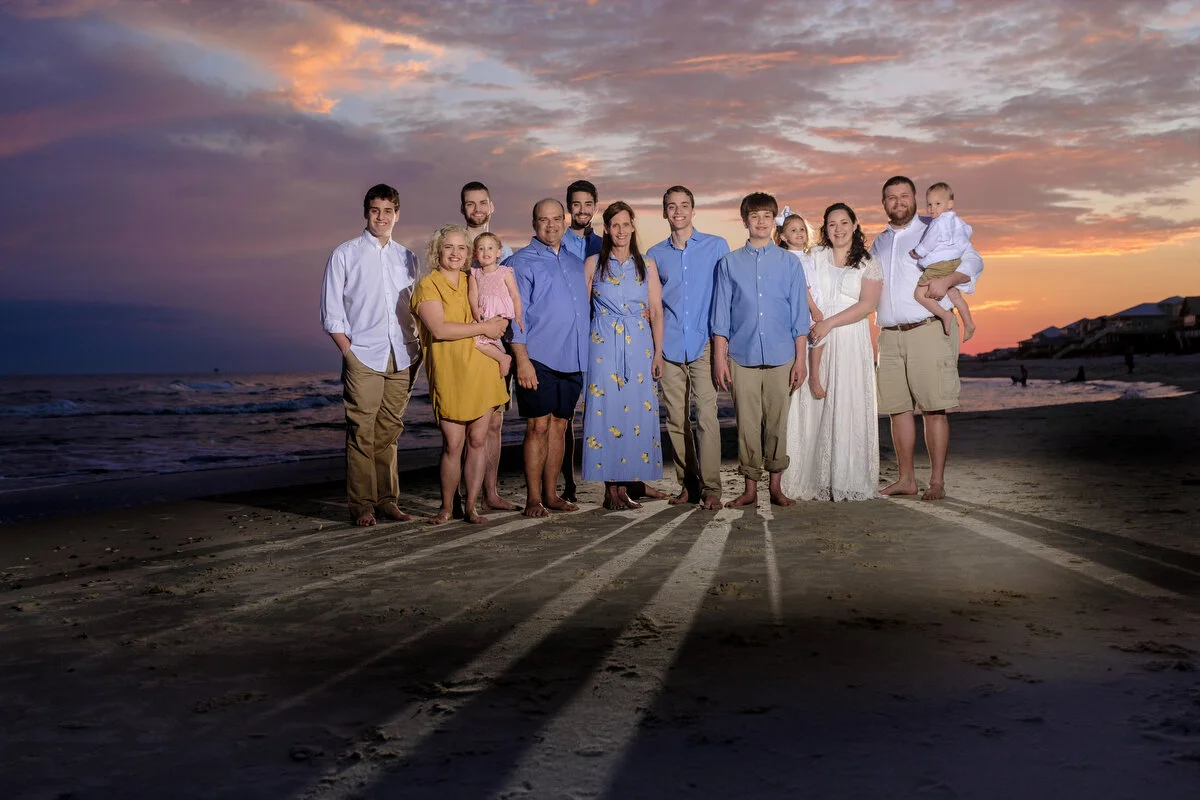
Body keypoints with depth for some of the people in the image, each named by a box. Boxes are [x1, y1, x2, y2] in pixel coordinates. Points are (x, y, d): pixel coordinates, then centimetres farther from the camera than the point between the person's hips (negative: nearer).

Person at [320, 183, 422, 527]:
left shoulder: (407, 258, 16)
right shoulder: (344, 255, 5)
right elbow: (331, 313, 2)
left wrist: (418, 349, 7)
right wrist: (348, 351, -7)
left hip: (402, 357, 3)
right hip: (363, 357, -3)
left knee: (389, 431, 6)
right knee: (362, 431, -5)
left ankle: (386, 499, 13)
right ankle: (362, 505, 0)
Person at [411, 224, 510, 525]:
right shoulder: (428, 285, -2)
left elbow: (499, 316, 30)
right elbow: (439, 329, -15)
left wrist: (499, 325, 7)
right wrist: (483, 327, -11)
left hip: (482, 371, 5)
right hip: (448, 374, -5)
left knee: (478, 440, 4)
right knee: (453, 444, -3)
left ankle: (471, 505, 13)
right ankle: (446, 507, 13)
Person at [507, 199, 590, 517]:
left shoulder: (576, 263, 18)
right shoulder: (521, 262, 0)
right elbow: (516, 314, -6)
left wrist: (585, 355, 15)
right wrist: (522, 359, -14)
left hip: (573, 358, 5)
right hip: (538, 358, -5)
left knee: (559, 425, 8)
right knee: (538, 426, -5)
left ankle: (551, 494, 15)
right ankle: (533, 498, 2)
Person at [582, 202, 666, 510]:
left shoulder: (647, 265, 10)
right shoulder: (593, 264, 6)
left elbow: (656, 312, 8)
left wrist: (658, 353, 1)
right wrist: (582, 352, -2)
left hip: (639, 347, 2)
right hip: (603, 346, -2)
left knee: (636, 412, -1)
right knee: (607, 410, -6)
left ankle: (624, 486, 7)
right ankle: (611, 489, 0)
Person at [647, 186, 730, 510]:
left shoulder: (716, 247, 7)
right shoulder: (656, 255, 13)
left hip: (703, 344, -3)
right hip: (669, 346, 3)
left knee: (706, 415, -11)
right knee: (675, 419, 3)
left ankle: (711, 488, -7)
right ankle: (687, 483, 12)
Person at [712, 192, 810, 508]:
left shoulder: (788, 263, 7)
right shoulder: (729, 263, 7)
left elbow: (799, 314, 7)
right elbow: (721, 314, 6)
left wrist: (800, 359, 2)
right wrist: (719, 357, 1)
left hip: (780, 357, 0)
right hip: (742, 357, 0)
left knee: (777, 423, 4)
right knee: (747, 424, 2)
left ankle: (775, 486, 16)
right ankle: (750, 488, 11)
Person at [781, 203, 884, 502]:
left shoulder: (868, 264, 8)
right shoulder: (814, 257, 12)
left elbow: (868, 304, -5)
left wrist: (830, 323, -16)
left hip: (851, 344, -1)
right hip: (815, 342, 1)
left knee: (849, 408, -4)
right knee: (814, 408, -3)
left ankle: (849, 482, 1)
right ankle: (815, 481, 0)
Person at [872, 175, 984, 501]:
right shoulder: (878, 242, 22)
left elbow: (973, 260, 0)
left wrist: (947, 279, -18)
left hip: (929, 331, -5)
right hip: (890, 336, 5)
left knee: (933, 409, -8)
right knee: (898, 408, 5)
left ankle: (937, 481, -5)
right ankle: (906, 478, 12)